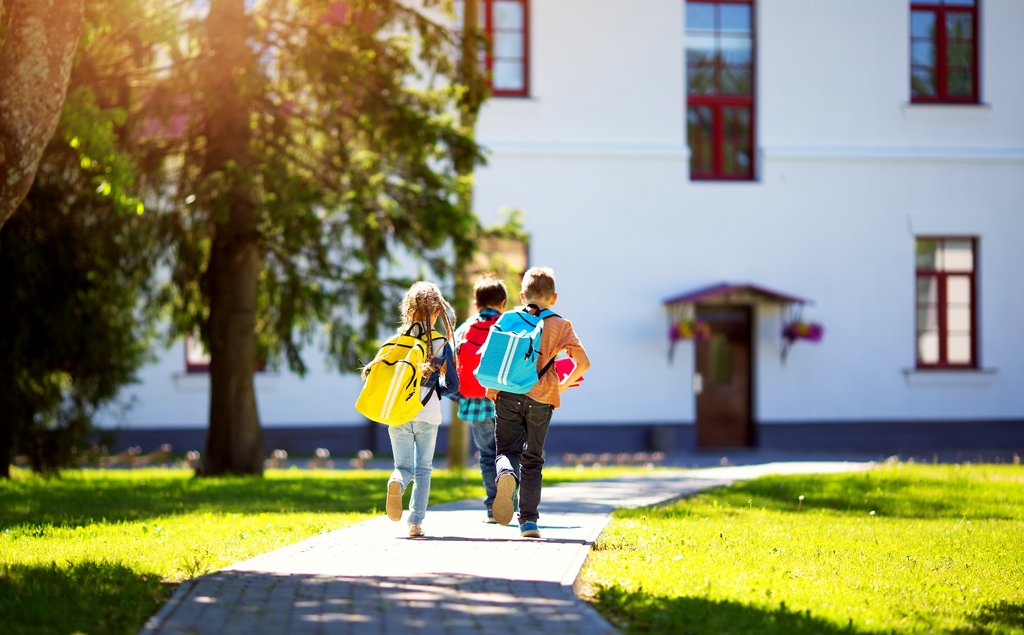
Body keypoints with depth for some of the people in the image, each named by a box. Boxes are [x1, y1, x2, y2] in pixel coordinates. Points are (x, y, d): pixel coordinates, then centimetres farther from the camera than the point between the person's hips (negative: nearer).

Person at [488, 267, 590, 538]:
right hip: (541, 398, 0)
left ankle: (507, 474, -31)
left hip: (508, 395, 0)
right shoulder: (560, 325, 5)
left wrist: (492, 387, 13)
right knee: (533, 459, 11)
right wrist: (565, 384, 13)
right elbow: (583, 362, -4)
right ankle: (529, 520, 9)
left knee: (507, 450, 6)